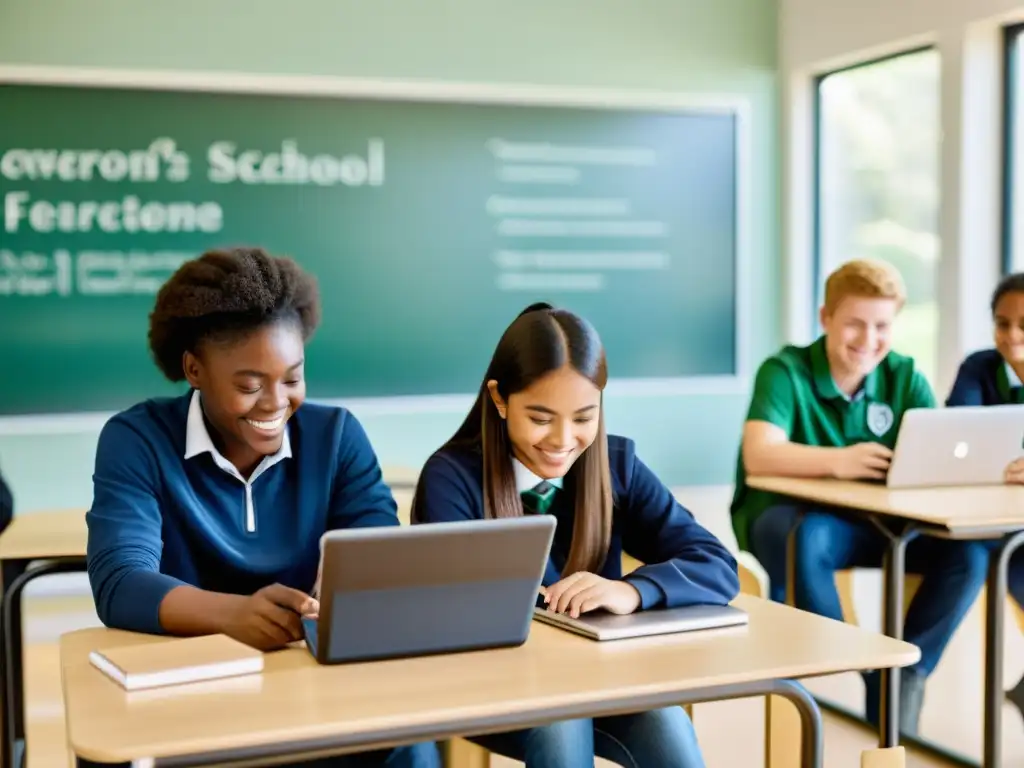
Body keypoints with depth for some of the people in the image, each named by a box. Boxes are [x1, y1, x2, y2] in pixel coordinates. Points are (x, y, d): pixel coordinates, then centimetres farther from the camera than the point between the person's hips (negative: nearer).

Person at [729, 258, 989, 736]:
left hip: (871, 521, 4)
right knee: (806, 541, -39)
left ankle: (903, 674, -6)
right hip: (784, 515, -4)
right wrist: (838, 461, -46)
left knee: (967, 553, -19)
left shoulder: (903, 377, 1)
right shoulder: (784, 372, -14)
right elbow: (759, 455, -29)